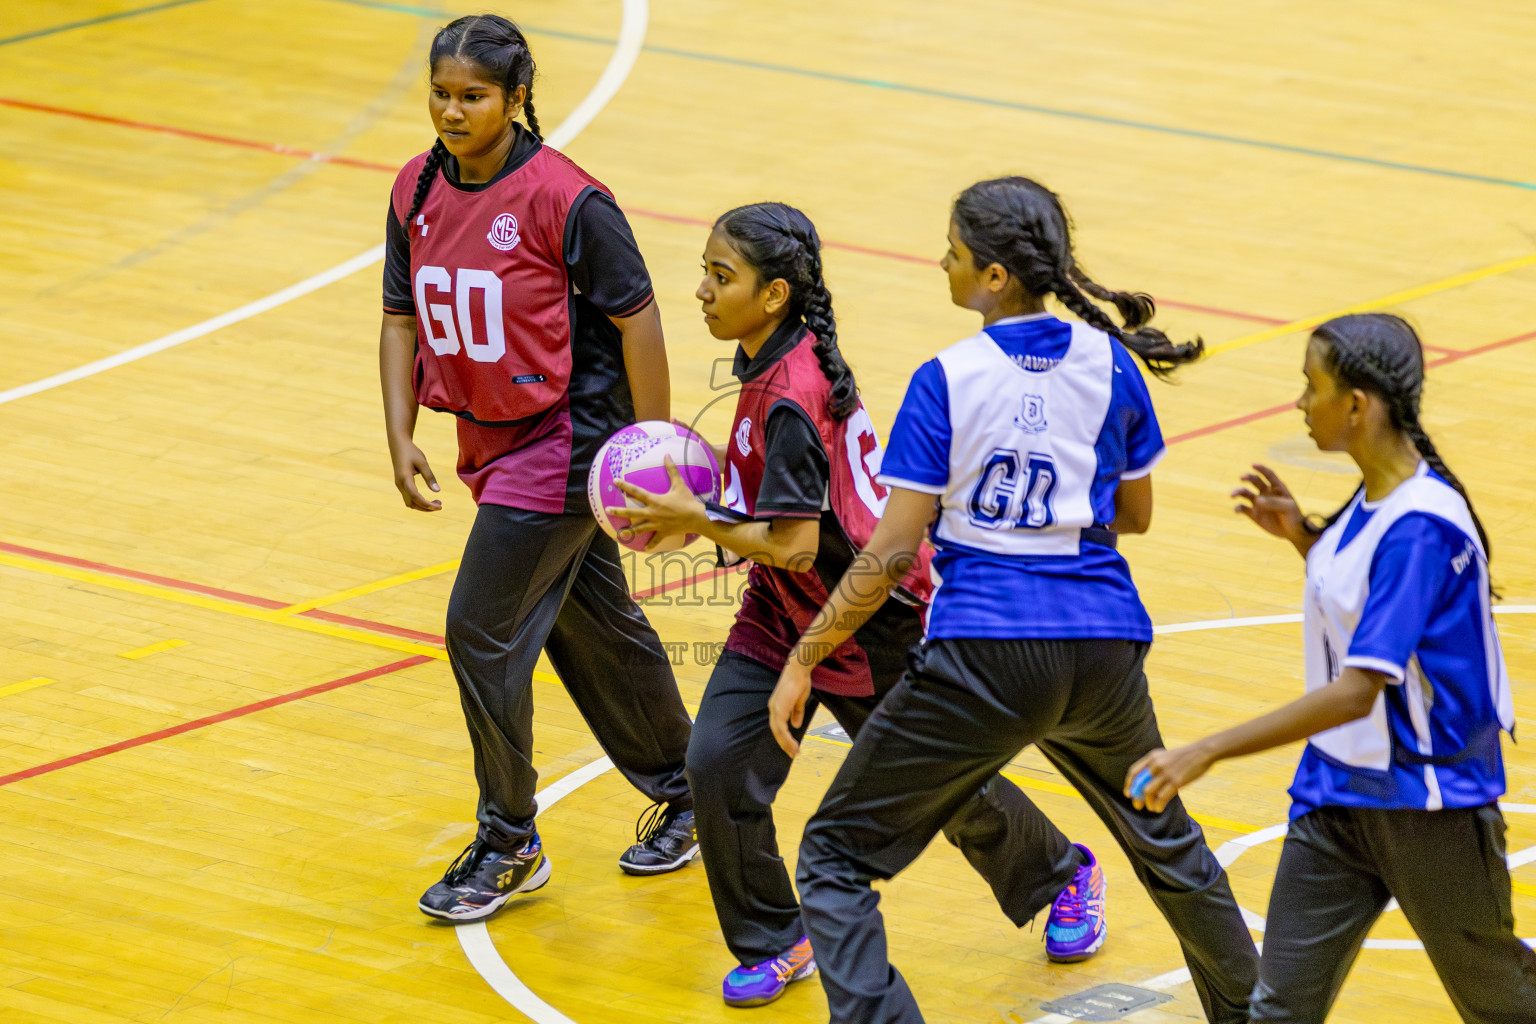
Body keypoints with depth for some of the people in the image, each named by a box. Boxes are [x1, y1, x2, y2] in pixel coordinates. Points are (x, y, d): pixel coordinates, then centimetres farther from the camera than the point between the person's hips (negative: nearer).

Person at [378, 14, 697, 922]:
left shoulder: (563, 199, -20)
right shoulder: (418, 191, 1)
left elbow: (637, 319, -15)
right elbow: (402, 317, 9)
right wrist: (402, 438, 0)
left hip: (564, 439, -7)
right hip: (491, 441, 7)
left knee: (482, 632, -9)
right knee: (597, 629, 19)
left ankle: (510, 847, 6)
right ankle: (684, 795, 37)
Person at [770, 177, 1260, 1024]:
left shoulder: (948, 382, -11)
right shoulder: (1110, 365, 2)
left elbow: (892, 553, -11)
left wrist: (803, 661, -4)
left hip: (983, 658, -5)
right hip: (1102, 644, 5)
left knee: (836, 859, 4)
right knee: (1162, 837, 31)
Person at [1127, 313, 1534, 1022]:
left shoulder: (1420, 528, -26)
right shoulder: (1374, 497, 3)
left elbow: (1357, 692, -30)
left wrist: (1207, 752, -33)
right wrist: (1302, 534, 4)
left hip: (1428, 808, -8)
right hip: (1339, 794, 8)